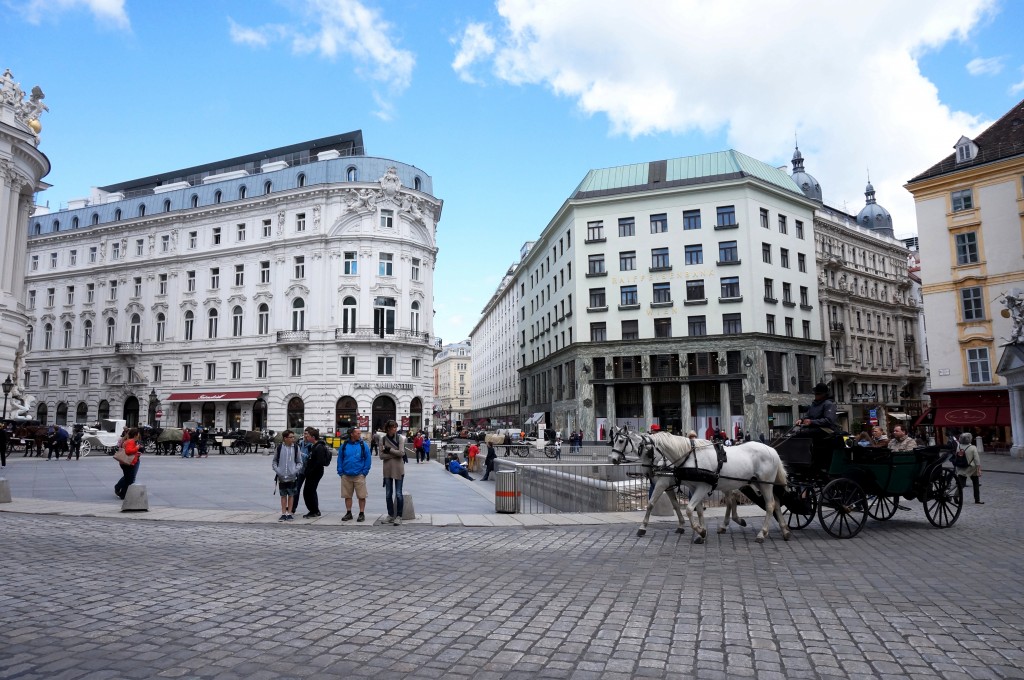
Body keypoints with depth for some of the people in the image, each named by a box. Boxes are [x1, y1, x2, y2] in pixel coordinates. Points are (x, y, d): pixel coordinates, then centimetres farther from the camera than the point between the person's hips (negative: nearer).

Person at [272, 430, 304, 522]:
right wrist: (277, 470, -8)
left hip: (292, 477, 0)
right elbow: (274, 461, 8)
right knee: (283, 495, 7)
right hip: (281, 477, 0)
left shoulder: (296, 447, 0)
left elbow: (299, 462, 4)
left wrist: (295, 470, -11)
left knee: (291, 495, 6)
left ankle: (289, 513, 15)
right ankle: (283, 514, 15)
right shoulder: (279, 447, 0)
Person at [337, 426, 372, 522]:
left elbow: (368, 459, 0)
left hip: (359, 475, -2)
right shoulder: (344, 445, 4)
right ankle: (348, 513, 23)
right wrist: (340, 472, 1)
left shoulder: (363, 445, -1)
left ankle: (362, 514, 10)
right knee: (347, 496, 11)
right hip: (346, 476, 2)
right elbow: (340, 459, 8)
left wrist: (365, 471, -6)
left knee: (361, 496, 0)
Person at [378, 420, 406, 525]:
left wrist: (389, 450, -11)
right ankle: (390, 515, 21)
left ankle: (398, 516, 6)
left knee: (398, 494, -2)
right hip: (387, 469, 3)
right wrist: (394, 453, -11)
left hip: (398, 469, -3)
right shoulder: (383, 439, 3)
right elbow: (381, 455, -3)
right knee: (388, 494, 10)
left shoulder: (400, 438, -4)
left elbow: (401, 452, -13)